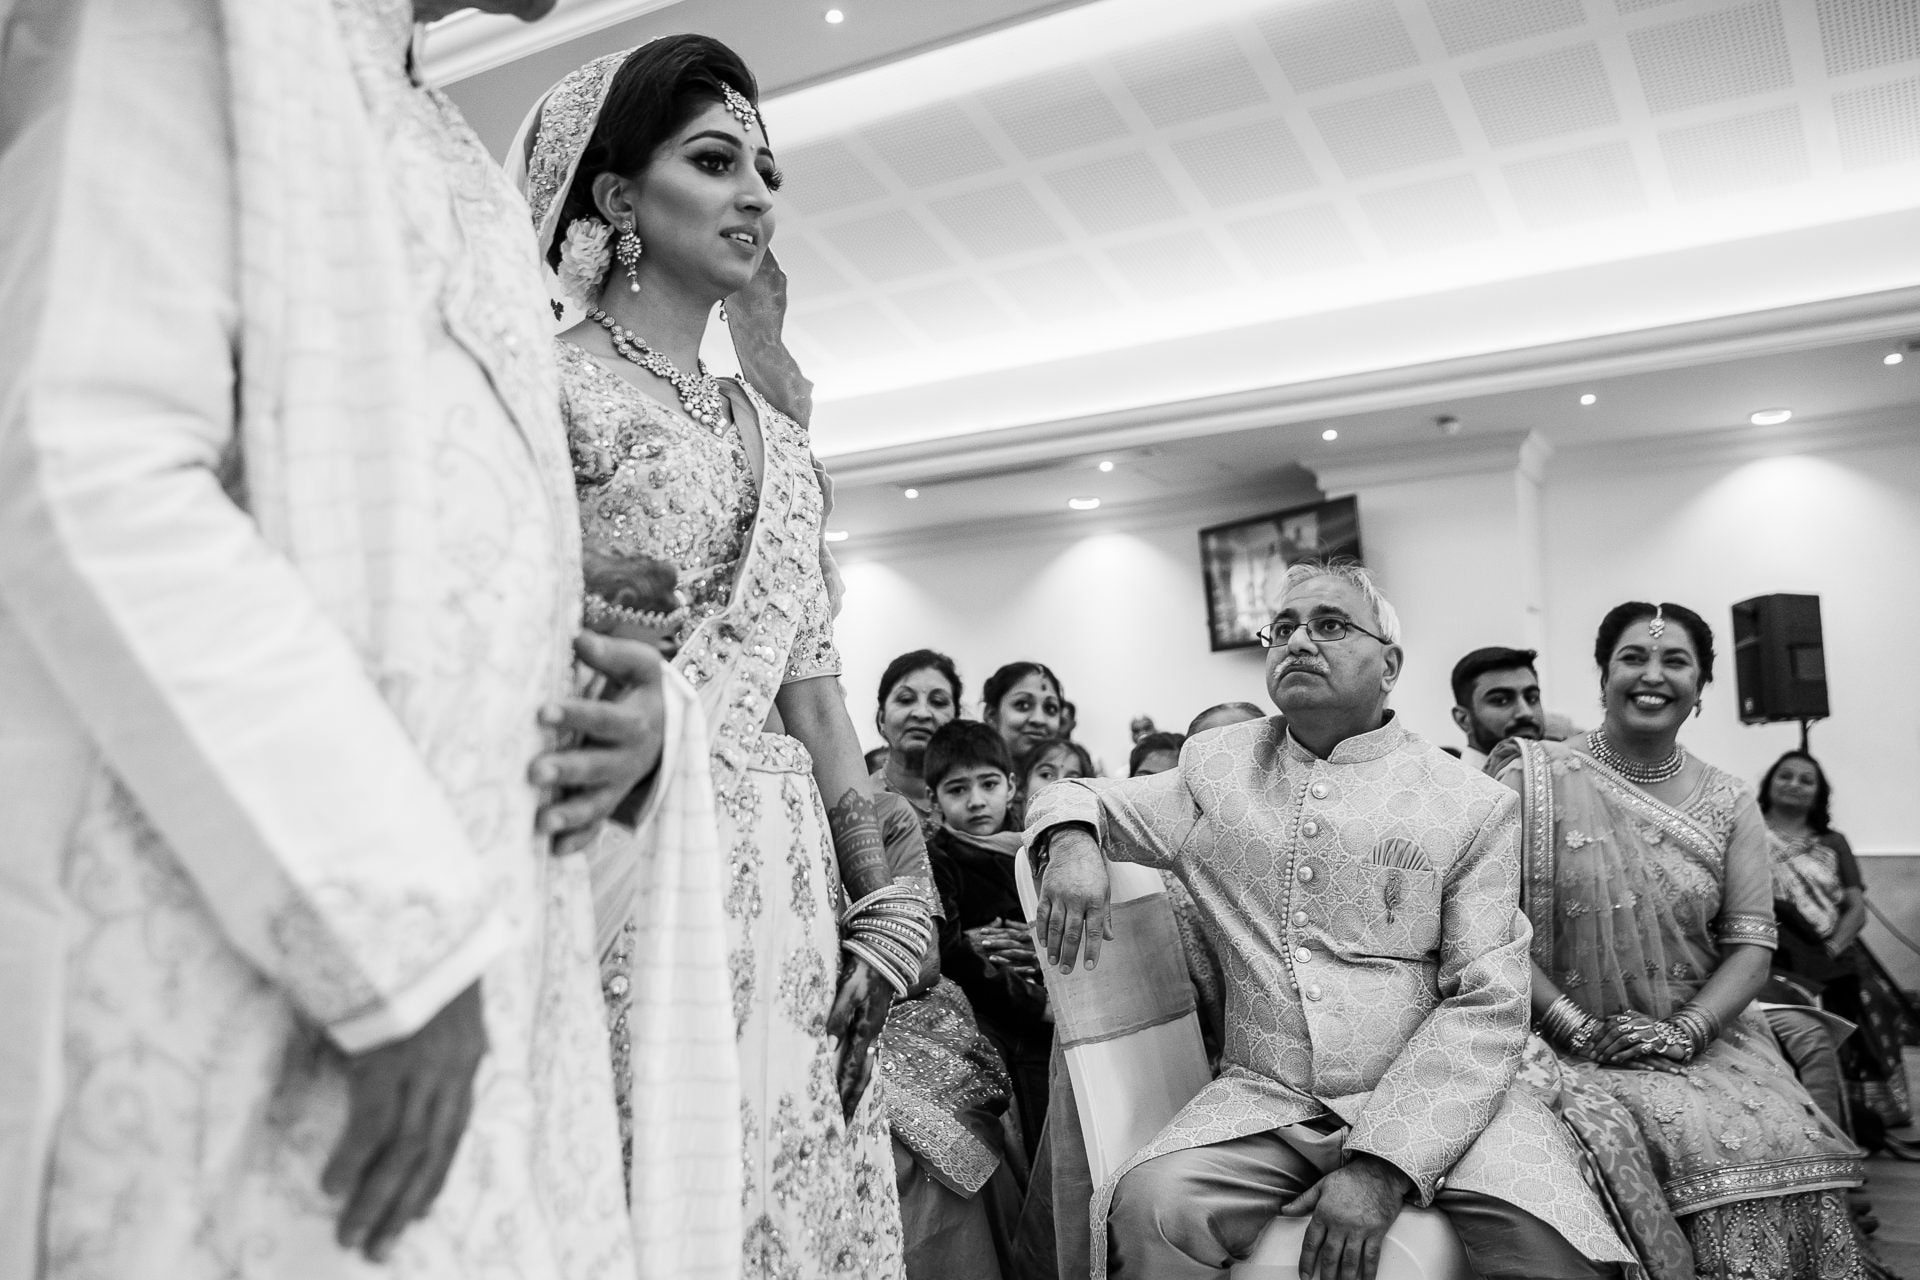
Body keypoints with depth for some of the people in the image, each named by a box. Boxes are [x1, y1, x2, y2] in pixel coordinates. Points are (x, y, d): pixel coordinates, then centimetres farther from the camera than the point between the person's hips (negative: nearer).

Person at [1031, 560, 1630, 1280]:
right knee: (1147, 1208, -27)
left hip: (1430, 1094, -1)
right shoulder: (1218, 768, 11)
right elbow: (1075, 799, 22)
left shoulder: (1469, 803, 3)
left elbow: (1488, 1004, -4)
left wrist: (1383, 1167, -17)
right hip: (1267, 1099, 1)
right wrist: (1073, 842, -5)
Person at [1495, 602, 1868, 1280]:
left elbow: (1751, 943, 4)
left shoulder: (1729, 804, 9)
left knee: (1776, 1147, -23)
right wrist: (1578, 1027, -14)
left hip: (1703, 1040, 3)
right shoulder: (1533, 778, -2)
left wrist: (1683, 1031, -12)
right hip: (1566, 1045, -3)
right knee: (1606, 1144, -30)